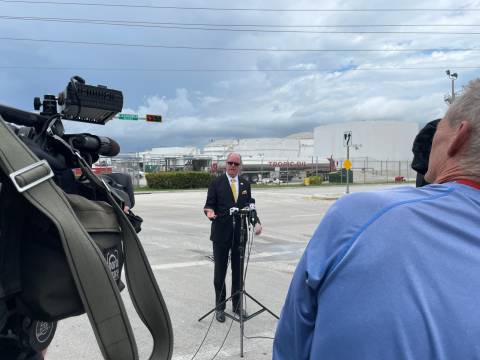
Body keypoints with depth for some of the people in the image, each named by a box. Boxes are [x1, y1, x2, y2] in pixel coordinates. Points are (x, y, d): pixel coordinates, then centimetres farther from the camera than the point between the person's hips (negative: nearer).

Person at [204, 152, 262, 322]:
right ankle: (220, 307, 20)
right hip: (221, 234, -3)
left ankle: (237, 305, 26)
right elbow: (209, 205, -3)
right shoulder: (216, 183, -1)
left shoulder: (245, 184, 10)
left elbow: (250, 206, 10)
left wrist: (256, 222, -7)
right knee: (220, 271, 6)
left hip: (240, 233, 3)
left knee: (238, 271, 11)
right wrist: (210, 211, -26)